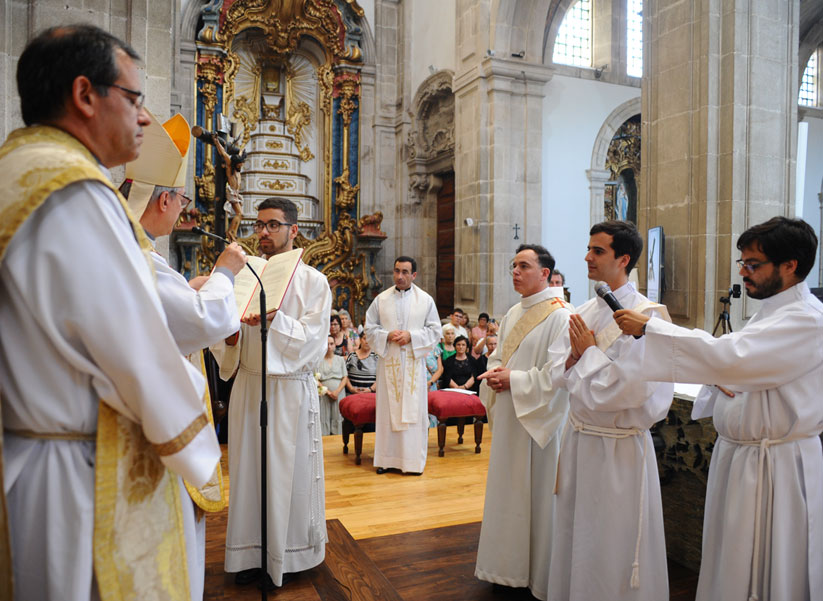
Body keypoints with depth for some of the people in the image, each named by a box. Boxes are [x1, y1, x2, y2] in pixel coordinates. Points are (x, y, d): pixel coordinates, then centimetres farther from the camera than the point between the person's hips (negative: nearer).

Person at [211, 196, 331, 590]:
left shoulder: (313, 281, -2)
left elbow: (313, 341, -12)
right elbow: (223, 341, 8)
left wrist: (275, 318, -24)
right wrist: (229, 338, -15)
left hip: (291, 390, -3)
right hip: (248, 386, 4)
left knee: (287, 472, 5)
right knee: (248, 469, 10)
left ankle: (283, 556, 23)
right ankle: (251, 553, 27)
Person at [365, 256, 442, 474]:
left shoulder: (426, 300, 4)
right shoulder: (381, 299, 6)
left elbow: (435, 331, 3)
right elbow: (370, 328, 7)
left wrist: (411, 336, -12)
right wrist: (387, 336, -12)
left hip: (413, 362, 0)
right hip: (388, 362, 1)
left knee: (414, 409, 1)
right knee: (387, 408, 4)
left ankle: (413, 458, 12)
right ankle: (387, 457, 14)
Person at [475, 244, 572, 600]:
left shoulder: (559, 316, -14)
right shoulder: (513, 314, 11)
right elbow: (497, 355, 17)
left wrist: (513, 380, -18)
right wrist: (495, 372, -4)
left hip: (540, 419, -8)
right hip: (508, 417, 8)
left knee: (537, 491, 5)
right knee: (508, 490, 17)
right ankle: (511, 564, 35)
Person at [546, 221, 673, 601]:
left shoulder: (646, 315, -17)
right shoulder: (586, 312, 6)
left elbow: (626, 387, -25)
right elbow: (557, 374, 7)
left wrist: (588, 351, -14)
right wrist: (575, 355, -13)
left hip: (618, 446, -7)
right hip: (579, 437, 7)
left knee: (612, 544, 9)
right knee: (575, 533, 21)